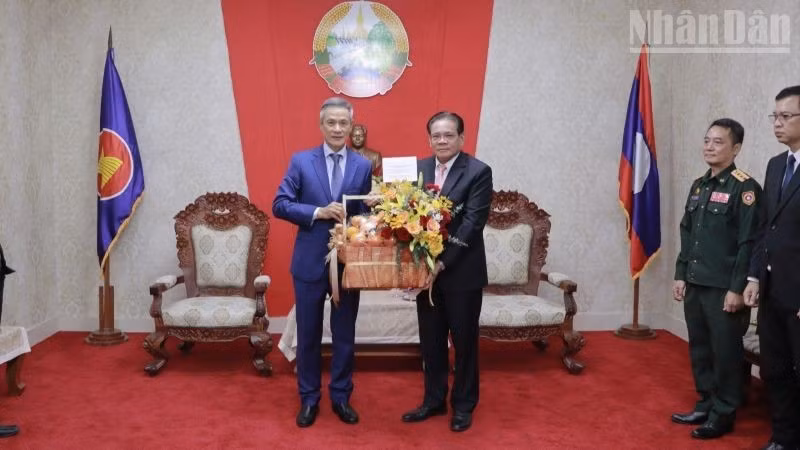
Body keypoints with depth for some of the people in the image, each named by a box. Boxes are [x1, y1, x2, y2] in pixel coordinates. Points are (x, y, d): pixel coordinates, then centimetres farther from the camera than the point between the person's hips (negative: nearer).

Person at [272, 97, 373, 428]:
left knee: (345, 335, 12)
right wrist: (318, 212, -19)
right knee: (308, 335, 11)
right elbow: (280, 205, -6)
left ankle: (341, 397, 28)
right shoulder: (301, 161, -1)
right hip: (310, 262, -1)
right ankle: (308, 398, 27)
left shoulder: (363, 166, 2)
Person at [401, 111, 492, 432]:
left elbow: (472, 223, -17)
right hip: (425, 268, 5)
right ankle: (434, 400, 31)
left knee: (464, 341, 10)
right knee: (431, 341, 14)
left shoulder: (479, 172, -10)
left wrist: (442, 262, -22)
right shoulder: (419, 168, 5)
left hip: (462, 272, -4)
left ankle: (463, 405, 27)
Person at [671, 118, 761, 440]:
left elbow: (748, 243, -14)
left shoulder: (744, 187, -10)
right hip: (695, 285, 7)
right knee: (700, 349, 14)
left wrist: (737, 289, -16)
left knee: (726, 352, 5)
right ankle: (705, 405, 28)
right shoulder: (698, 186, 11)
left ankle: (723, 414, 18)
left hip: (723, 289, -7)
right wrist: (681, 275, 12)